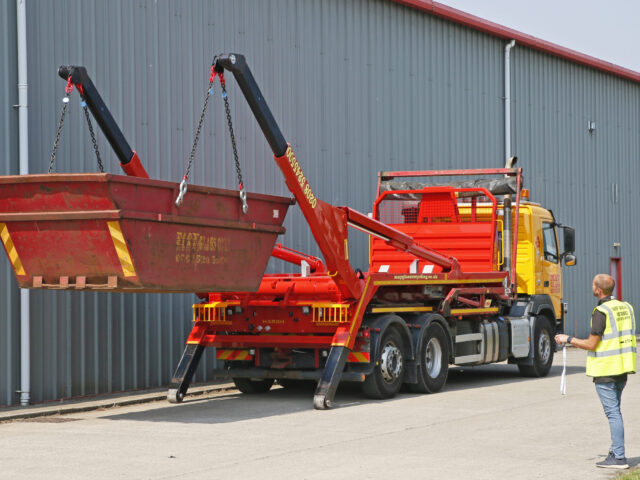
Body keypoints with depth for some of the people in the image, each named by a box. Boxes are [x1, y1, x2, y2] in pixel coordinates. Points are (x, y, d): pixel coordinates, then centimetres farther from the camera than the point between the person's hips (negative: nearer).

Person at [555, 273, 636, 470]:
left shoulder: (601, 312, -16)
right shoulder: (626, 307, 8)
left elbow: (591, 344, -16)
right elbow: (629, 337, 13)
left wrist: (568, 339, -3)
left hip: (605, 370, -8)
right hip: (623, 367, 8)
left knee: (612, 411, -6)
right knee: (614, 410, 18)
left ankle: (619, 457, -6)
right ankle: (615, 451, 21)